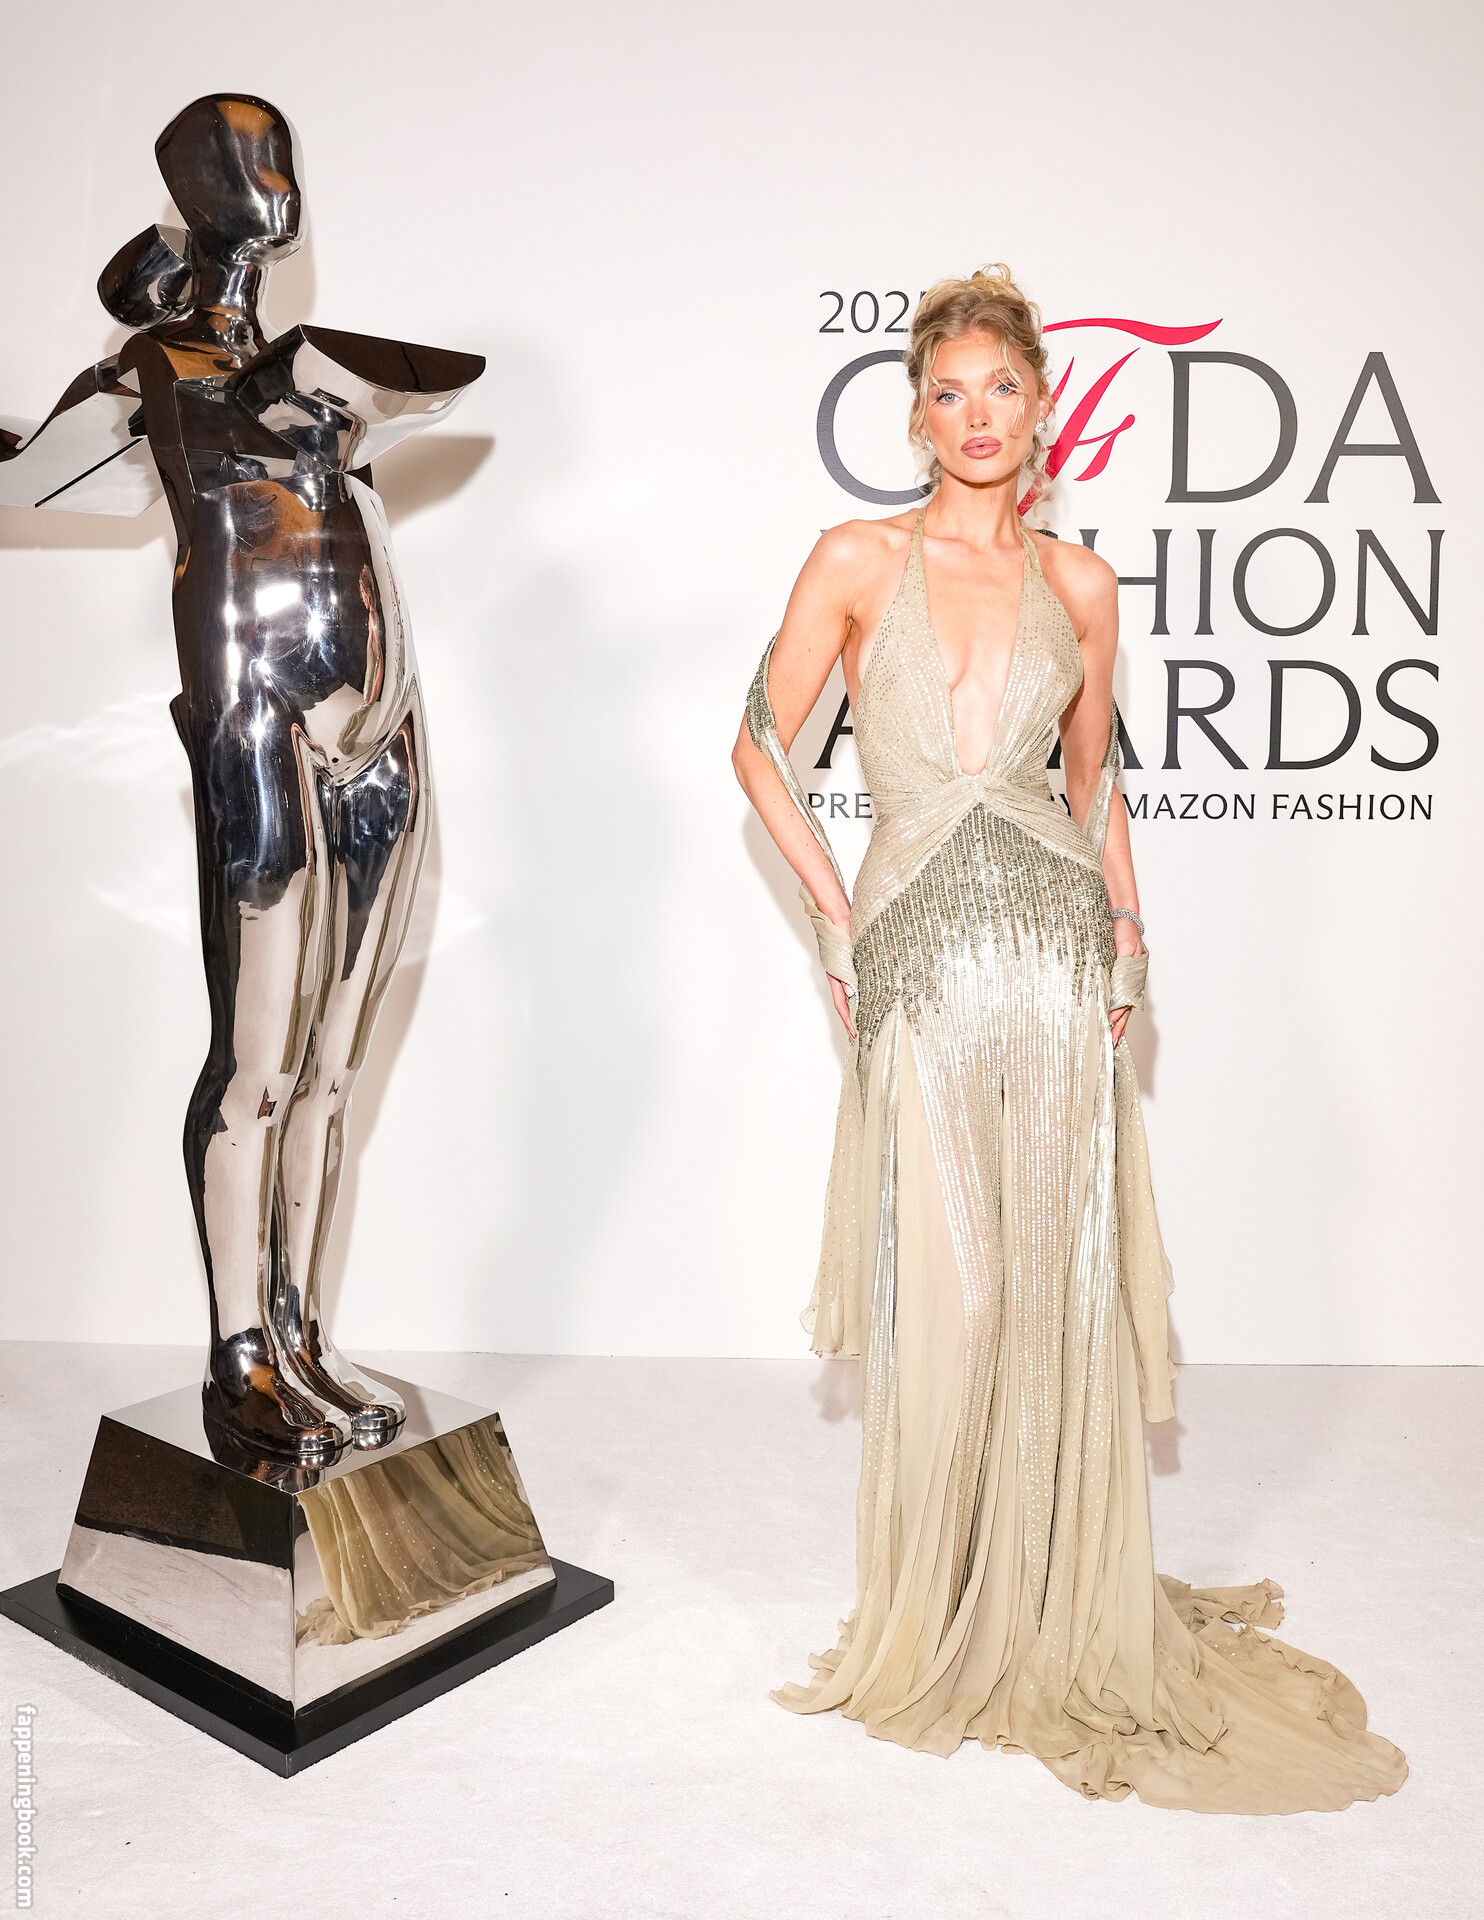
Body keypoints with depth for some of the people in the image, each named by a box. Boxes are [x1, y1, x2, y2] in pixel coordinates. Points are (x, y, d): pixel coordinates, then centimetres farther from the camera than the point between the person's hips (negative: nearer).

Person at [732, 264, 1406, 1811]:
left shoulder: (1080, 586, 10)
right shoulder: (860, 560, 3)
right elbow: (762, 750, 6)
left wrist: (1126, 930, 8)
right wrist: (834, 916, 0)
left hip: (1055, 954, 2)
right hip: (918, 958, -2)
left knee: (1060, 1290, 6)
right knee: (942, 1302, 1)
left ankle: (1061, 1620, 25)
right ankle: (939, 1626, 22)